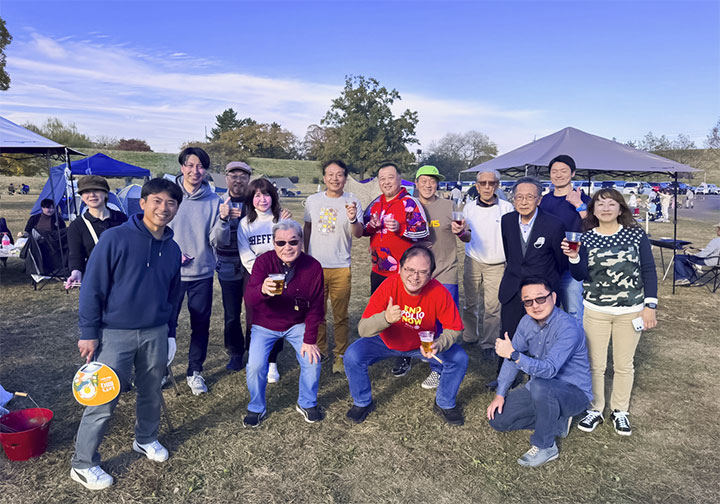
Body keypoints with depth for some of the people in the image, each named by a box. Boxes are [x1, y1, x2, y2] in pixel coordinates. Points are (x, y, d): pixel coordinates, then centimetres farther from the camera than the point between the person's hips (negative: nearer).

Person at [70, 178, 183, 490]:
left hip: (156, 334, 5)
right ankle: (83, 464, 21)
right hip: (115, 333, -5)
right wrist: (88, 332, -10)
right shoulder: (115, 238, -12)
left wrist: (169, 332, 17)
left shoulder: (172, 248, 5)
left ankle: (146, 439, 41)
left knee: (151, 394, 17)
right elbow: (93, 287, -10)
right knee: (103, 401, 2)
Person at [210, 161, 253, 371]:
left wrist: (243, 218, -17)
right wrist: (223, 218, -29)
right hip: (229, 269, 0)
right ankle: (236, 353, 25)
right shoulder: (220, 204, -1)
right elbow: (220, 239, -9)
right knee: (231, 315, 6)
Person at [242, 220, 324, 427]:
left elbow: (316, 307, -8)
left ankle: (307, 404, 18)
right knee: (255, 366, -14)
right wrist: (262, 290, -57)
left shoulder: (313, 267, -17)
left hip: (297, 324, 1)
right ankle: (256, 408, 15)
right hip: (265, 325, -1)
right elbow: (249, 299, -34)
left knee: (312, 360, -11)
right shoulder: (263, 262, -21)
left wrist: (310, 340, -11)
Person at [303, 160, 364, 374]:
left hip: (341, 268, -3)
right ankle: (321, 350, 30)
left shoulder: (352, 202, -4)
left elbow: (358, 234, -13)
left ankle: (340, 355, 19)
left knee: (340, 316, 4)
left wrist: (353, 220, -33)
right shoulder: (313, 200, 5)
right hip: (315, 266, 3)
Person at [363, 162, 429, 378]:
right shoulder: (375, 203, 11)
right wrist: (370, 226, -7)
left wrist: (400, 229, -29)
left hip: (402, 271, -7)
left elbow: (423, 231, -14)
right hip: (378, 271, 7)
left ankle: (404, 358, 15)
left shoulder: (409, 203, -9)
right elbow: (362, 229, 17)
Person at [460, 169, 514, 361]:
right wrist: (461, 233, -23)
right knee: (471, 302, 8)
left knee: (492, 306, 0)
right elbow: (468, 237, 0)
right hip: (473, 262, 2)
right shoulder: (469, 208, 3)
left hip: (497, 265, -1)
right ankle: (469, 337, 25)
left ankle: (489, 344, 12)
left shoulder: (506, 208, -2)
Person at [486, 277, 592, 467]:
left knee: (540, 385, -39)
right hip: (541, 391, 7)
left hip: (574, 394, -7)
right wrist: (500, 394, -2)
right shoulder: (527, 322, -4)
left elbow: (549, 369, -37)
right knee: (497, 419, -3)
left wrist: (514, 355, -48)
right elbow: (511, 358, 4)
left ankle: (545, 447, -16)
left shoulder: (568, 328, -27)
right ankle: (557, 422, 10)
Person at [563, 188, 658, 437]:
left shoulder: (636, 234, -2)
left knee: (624, 364, 12)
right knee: (595, 364, 7)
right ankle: (594, 409, 25)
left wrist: (650, 306, -5)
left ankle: (620, 411, 30)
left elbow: (648, 271, 0)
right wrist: (573, 258, -25)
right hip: (596, 311, 0)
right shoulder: (585, 238, -2)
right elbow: (580, 276, -7)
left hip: (630, 311, 0)